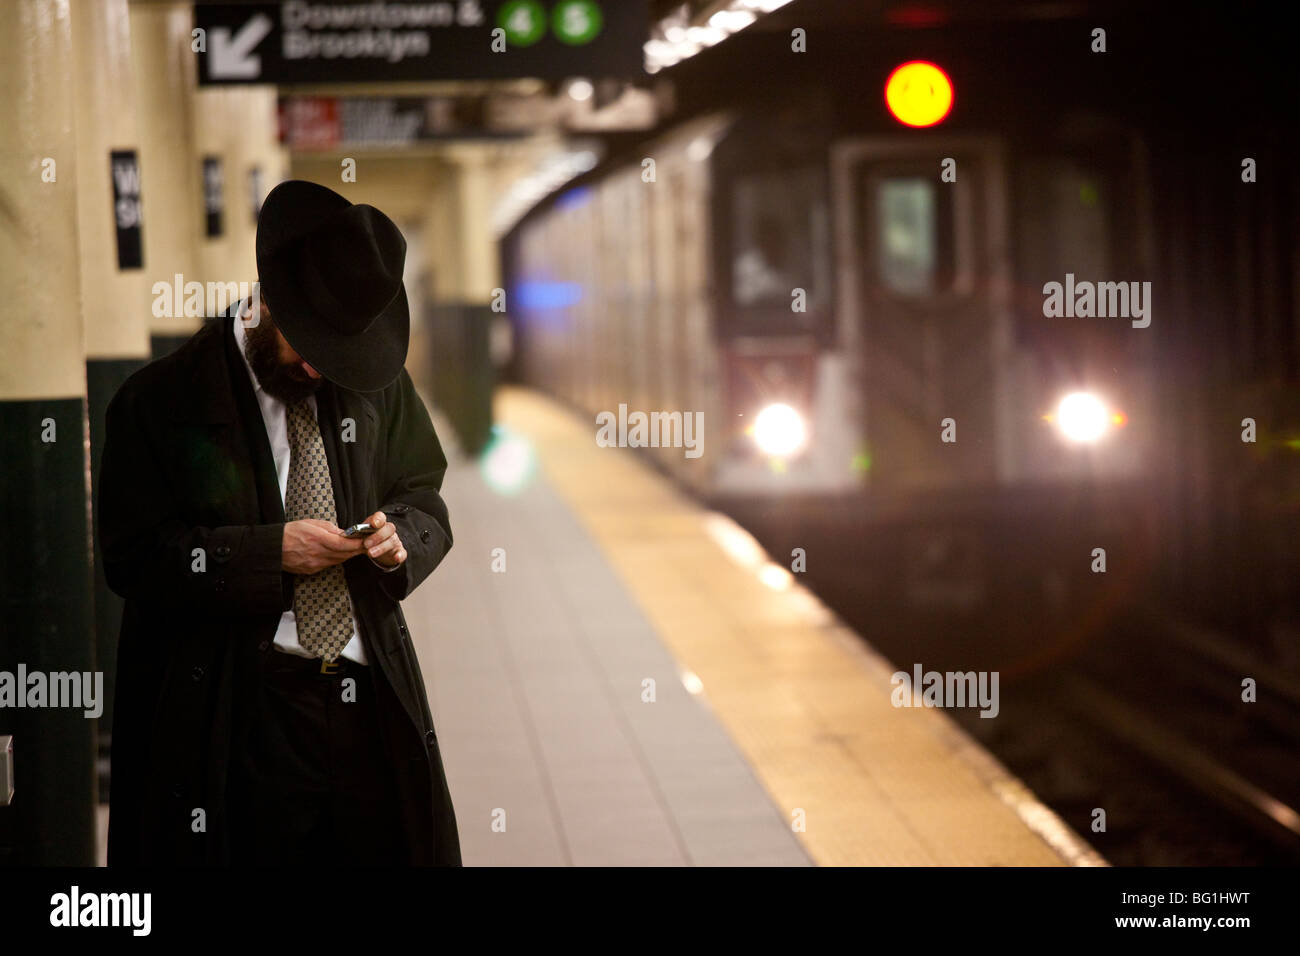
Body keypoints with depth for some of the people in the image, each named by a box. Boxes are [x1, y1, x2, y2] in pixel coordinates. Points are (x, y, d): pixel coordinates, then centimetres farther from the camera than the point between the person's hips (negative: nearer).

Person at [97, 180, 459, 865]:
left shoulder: (378, 383, 9)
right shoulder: (161, 401, -4)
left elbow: (427, 505, 16)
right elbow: (132, 556, -8)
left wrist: (400, 539, -8)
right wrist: (269, 552, -17)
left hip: (373, 705, 4)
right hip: (243, 723, -4)